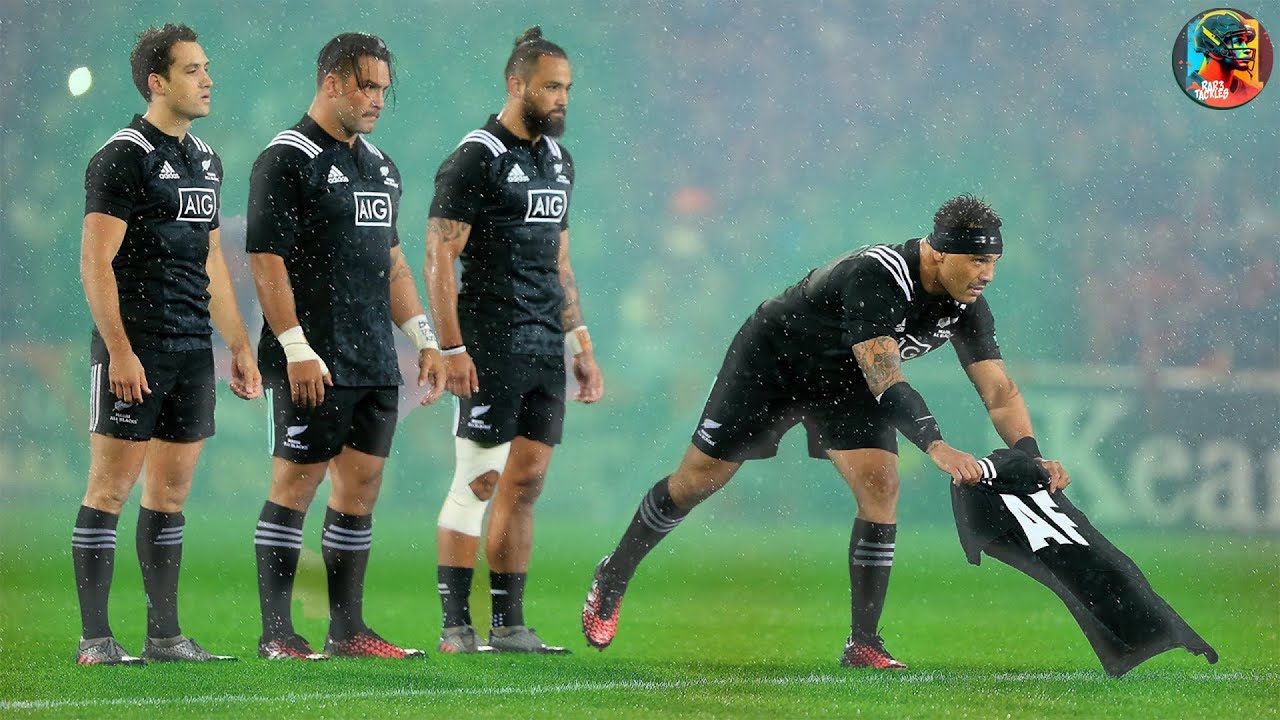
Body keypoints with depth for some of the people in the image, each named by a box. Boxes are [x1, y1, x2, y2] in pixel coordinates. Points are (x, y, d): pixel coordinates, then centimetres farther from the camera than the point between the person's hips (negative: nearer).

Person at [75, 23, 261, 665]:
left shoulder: (206, 161, 16)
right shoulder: (124, 157, -9)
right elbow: (96, 262, -13)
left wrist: (239, 346, 19)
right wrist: (119, 351, -19)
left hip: (193, 350, 8)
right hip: (134, 351, -8)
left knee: (171, 492, 9)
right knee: (111, 487, -6)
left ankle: (164, 634, 13)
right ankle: (95, 637, -5)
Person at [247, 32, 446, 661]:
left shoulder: (380, 166, 18)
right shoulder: (287, 160, -8)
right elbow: (266, 261, -13)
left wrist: (425, 339, 17)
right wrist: (296, 349, -19)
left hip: (374, 363, 8)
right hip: (313, 367, -8)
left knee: (361, 484, 7)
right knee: (296, 484, -5)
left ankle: (347, 629, 12)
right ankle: (276, 634, -3)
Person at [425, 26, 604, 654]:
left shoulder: (558, 160, 16)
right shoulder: (477, 159, -9)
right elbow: (439, 258, -12)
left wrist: (582, 347, 19)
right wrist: (452, 348, -18)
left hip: (545, 349, 7)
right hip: (491, 350, -7)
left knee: (526, 483, 6)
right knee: (478, 482, -6)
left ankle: (509, 624, 10)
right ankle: (456, 626, -2)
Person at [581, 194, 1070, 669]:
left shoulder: (967, 306, -16)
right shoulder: (875, 277, -38)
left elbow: (999, 392, -16)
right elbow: (886, 383, -45)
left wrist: (1030, 457, -32)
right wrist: (937, 447, -56)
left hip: (844, 382, 5)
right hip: (769, 360, -5)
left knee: (880, 485, -16)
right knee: (696, 481, 2)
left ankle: (864, 644, -9)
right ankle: (614, 576, 26)